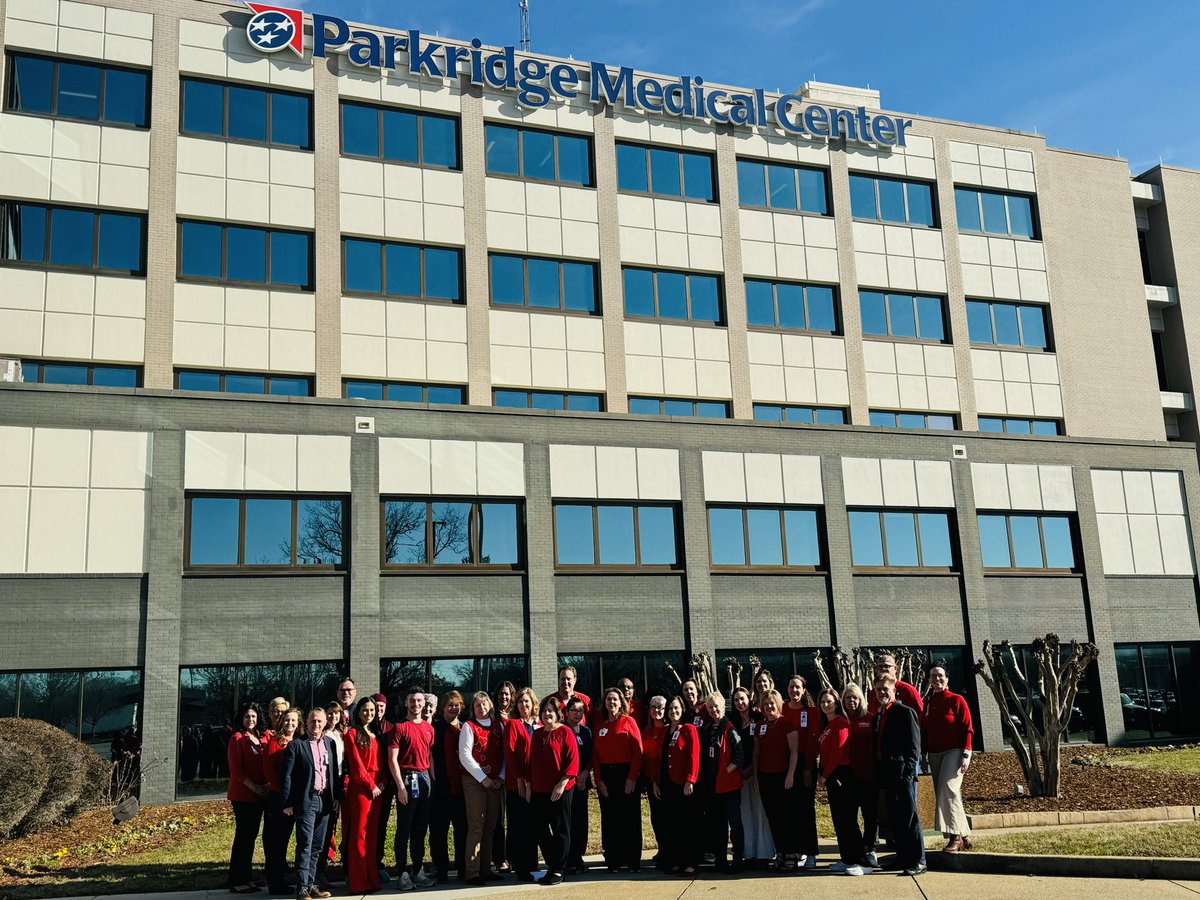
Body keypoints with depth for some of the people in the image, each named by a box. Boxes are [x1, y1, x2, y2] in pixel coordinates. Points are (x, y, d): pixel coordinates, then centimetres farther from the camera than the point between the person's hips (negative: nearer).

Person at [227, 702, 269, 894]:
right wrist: (254, 787, -17)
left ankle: (247, 878, 17)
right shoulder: (238, 738, -6)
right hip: (242, 795, -7)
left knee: (251, 835, 10)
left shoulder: (261, 739, 13)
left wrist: (268, 784, -2)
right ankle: (236, 882, 1)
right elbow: (236, 768, -12)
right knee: (243, 835, -5)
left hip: (258, 795, 7)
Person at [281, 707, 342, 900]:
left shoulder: (330, 742, 9)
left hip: (325, 800, 5)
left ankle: (311, 883, 19)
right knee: (305, 846, -6)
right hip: (306, 801, -5)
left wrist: (337, 796, 8)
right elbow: (286, 776, -6)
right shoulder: (296, 745, -5)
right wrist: (287, 803, -9)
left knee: (317, 846, 11)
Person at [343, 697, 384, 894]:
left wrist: (382, 782, -1)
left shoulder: (377, 735, 17)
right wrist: (371, 784, -12)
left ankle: (371, 877, 13)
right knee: (360, 833, -5)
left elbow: (382, 761, 14)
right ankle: (359, 881, -2)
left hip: (377, 787, 6)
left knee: (372, 833, 8)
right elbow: (356, 764, -9)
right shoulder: (352, 734, -2)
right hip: (360, 787, -6)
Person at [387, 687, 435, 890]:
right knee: (404, 830, -2)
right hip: (406, 780, -5)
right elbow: (392, 760, -8)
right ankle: (402, 872, 4)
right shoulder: (399, 727, -4)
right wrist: (401, 786, -14)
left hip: (424, 780, 6)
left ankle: (418, 870, 17)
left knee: (421, 829, 10)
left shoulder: (429, 728, 13)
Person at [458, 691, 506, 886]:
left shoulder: (499, 726, 11)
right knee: (476, 826, -8)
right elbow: (464, 756, -8)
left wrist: (500, 777, -1)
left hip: (495, 782, 5)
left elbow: (505, 754, 11)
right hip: (474, 781, -5)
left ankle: (486, 869, 14)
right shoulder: (469, 726, -2)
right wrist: (483, 778, -11)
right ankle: (472, 872, -6)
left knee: (490, 826, 7)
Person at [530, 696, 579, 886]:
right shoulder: (537, 734, 12)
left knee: (560, 830, 1)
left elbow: (573, 761, -11)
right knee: (540, 830, 8)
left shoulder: (565, 732, -6)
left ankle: (558, 871, 9)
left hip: (560, 790, -6)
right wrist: (529, 785, 12)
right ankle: (551, 866, 21)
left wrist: (562, 783, -18)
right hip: (539, 790, 6)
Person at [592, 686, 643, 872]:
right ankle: (613, 860, 10)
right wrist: (598, 779, -4)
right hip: (605, 775, 3)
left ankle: (633, 861, 6)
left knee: (630, 818, -1)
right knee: (609, 819, 4)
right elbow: (595, 754, 8)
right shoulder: (599, 726, 11)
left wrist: (632, 777, -13)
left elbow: (638, 751, -6)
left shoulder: (628, 722, 1)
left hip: (626, 774, -3)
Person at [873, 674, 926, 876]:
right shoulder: (878, 716, 17)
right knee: (894, 819, 11)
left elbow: (914, 746, -10)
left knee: (909, 818, -5)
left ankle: (917, 861, -1)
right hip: (886, 774, 7)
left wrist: (907, 771, -17)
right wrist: (879, 776, 12)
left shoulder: (905, 712, -5)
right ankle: (902, 858, 19)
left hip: (902, 773, -7)